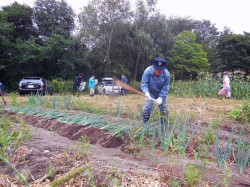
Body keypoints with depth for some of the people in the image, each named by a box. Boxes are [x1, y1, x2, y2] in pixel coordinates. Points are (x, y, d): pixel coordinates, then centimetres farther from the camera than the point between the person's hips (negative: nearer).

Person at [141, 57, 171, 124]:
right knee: (148, 107, -7)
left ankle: (164, 124, 19)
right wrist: (146, 92, -43)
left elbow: (165, 88, -19)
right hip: (150, 92, -1)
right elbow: (144, 83, -23)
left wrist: (161, 97, -30)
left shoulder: (166, 74, -24)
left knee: (163, 108, 4)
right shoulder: (147, 71, -27)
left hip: (161, 93, 1)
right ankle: (145, 123, 6)